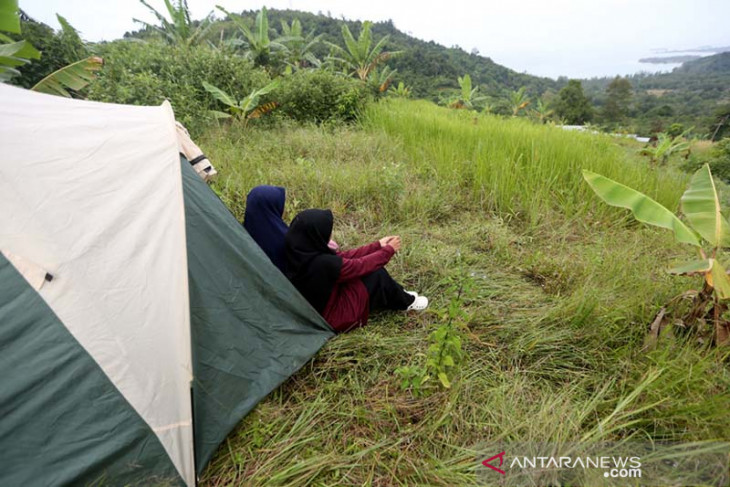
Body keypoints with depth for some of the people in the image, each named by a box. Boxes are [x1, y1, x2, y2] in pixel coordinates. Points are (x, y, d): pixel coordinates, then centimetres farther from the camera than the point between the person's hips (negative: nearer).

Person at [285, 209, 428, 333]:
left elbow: (343, 257, 0)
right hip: (332, 319, -8)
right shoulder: (323, 263, -34)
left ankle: (398, 296, 27)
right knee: (377, 274, -7)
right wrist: (388, 250, -3)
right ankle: (405, 302, 18)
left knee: (371, 268, 9)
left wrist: (378, 245, 4)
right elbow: (359, 265, -19)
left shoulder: (300, 253, -8)